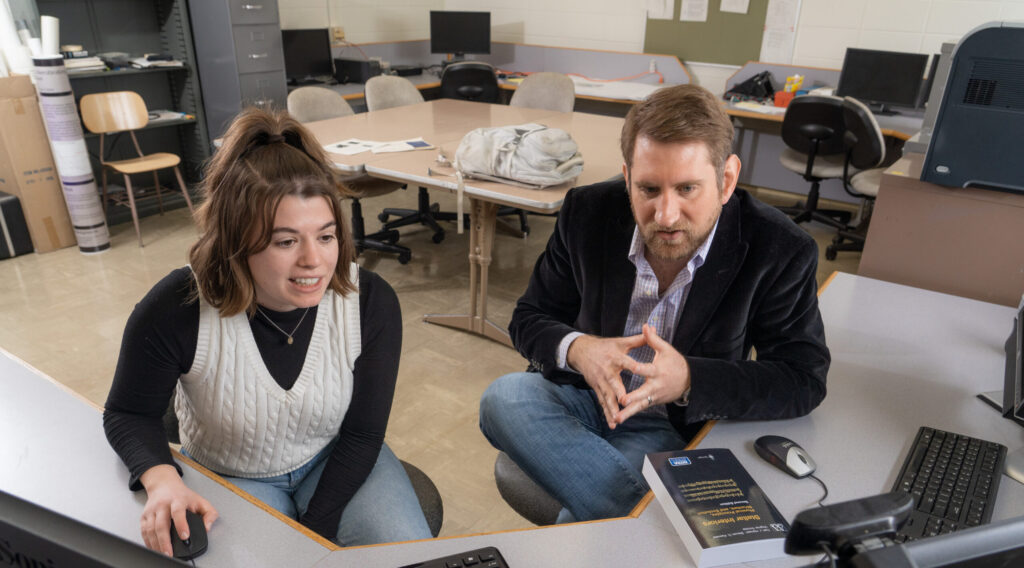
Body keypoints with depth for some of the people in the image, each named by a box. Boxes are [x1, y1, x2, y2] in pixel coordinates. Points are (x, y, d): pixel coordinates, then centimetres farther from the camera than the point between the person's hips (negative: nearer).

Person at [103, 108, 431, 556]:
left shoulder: (371, 302, -22)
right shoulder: (176, 311, -26)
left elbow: (362, 433, -12)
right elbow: (129, 414, -7)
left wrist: (314, 532, -15)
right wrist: (161, 477, -28)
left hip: (336, 461, 1)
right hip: (229, 476, -1)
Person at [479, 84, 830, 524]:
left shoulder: (780, 252, -15)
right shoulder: (587, 213, -9)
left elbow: (804, 379, -13)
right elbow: (529, 319, 0)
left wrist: (689, 380, -30)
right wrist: (575, 349, -25)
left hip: (677, 428, -4)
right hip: (584, 396, 5)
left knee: (583, 514, -33)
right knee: (503, 399, -29)